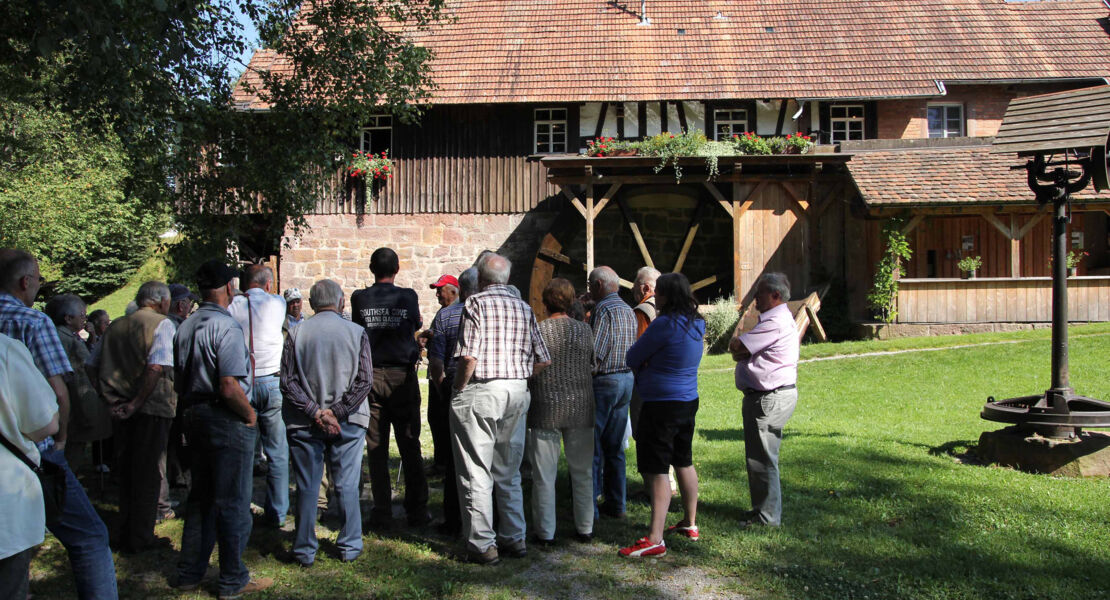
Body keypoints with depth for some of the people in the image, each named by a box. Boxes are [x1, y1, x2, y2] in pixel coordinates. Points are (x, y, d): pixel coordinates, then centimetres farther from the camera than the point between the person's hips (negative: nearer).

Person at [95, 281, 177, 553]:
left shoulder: (115, 326, 11)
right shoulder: (162, 324, -9)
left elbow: (99, 367, 11)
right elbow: (157, 367, -20)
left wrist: (114, 400, 7)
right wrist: (137, 403, -15)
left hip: (122, 408, 6)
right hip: (153, 408, -6)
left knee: (127, 471, 17)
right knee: (148, 474, 3)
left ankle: (126, 535, 26)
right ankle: (140, 539, 9)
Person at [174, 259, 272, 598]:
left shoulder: (186, 326, 9)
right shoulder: (226, 326, -18)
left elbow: (179, 382, 15)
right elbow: (230, 387, -25)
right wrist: (250, 414, -10)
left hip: (194, 417, 9)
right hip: (227, 421, -9)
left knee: (200, 497, 18)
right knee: (232, 502, 1)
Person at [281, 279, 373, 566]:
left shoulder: (296, 333, -1)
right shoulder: (357, 332, -2)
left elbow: (288, 382, -7)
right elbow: (365, 380, -9)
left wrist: (315, 412, -8)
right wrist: (336, 412, -9)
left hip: (304, 423, 0)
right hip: (348, 423, 0)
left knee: (307, 488, 8)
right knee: (347, 486, 9)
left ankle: (305, 551, 15)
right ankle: (349, 547, 17)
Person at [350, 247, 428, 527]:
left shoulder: (359, 299, -2)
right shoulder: (408, 296, -5)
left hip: (371, 376, 1)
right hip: (402, 375, -1)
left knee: (376, 447, 6)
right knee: (409, 446, 5)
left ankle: (382, 512, 9)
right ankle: (417, 511, 9)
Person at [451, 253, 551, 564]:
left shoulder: (476, 303, -6)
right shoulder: (524, 308, 11)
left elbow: (469, 356, -17)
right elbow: (543, 360, 7)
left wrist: (458, 389, -5)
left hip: (480, 391, -6)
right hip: (517, 392, 6)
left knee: (476, 472, 1)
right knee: (509, 471, 16)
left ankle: (483, 545, 4)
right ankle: (514, 538, 21)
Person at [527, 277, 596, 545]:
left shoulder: (536, 331, -10)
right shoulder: (585, 330, -2)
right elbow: (593, 365, 8)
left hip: (545, 408, -2)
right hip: (580, 407, 3)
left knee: (544, 474, 6)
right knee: (582, 472, 14)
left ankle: (545, 532, 12)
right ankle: (585, 528, 22)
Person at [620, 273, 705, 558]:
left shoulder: (665, 324, -20)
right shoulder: (696, 324, 6)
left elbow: (632, 357, -11)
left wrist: (643, 363, 9)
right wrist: (649, 363, 1)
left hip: (662, 404, -9)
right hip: (688, 401, 9)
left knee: (656, 469, -7)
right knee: (683, 462, 20)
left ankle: (655, 539, -7)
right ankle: (690, 523, 32)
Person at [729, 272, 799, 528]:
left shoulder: (775, 322, -19)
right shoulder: (777, 318, 18)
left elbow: (735, 346, -19)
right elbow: (741, 352, 13)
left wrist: (736, 339, 3)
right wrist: (744, 351, -10)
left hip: (770, 399, -11)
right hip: (770, 395, 11)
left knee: (762, 459, -3)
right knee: (760, 458, 18)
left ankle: (767, 517, 6)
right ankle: (763, 509, 28)